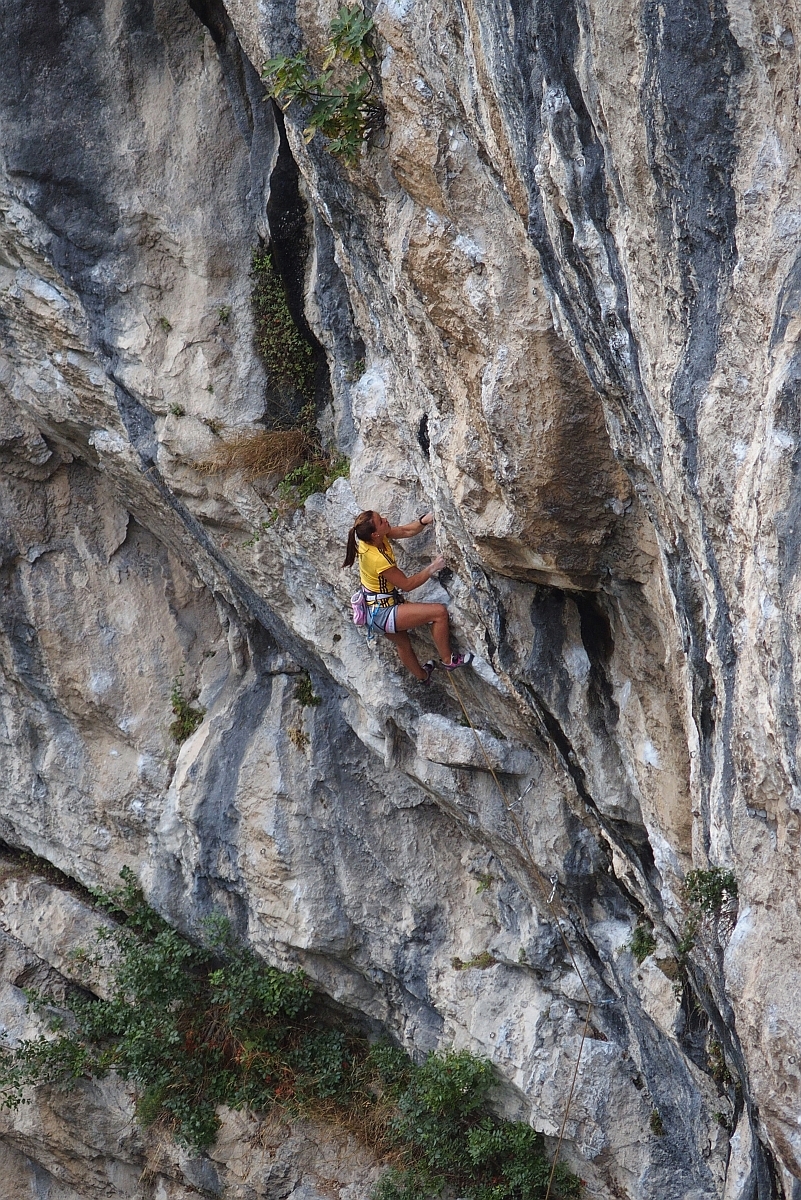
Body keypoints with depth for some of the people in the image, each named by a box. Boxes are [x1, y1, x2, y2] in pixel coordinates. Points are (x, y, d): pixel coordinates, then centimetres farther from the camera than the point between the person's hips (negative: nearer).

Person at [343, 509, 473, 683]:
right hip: (383, 613, -10)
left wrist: (424, 521, -17)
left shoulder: (369, 538, -9)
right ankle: (448, 660, 2)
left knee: (403, 643, 34)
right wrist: (432, 568, -18)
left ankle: (421, 675, 60)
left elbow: (405, 531, 0)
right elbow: (407, 584, -21)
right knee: (440, 612, -14)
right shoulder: (378, 559, -33)